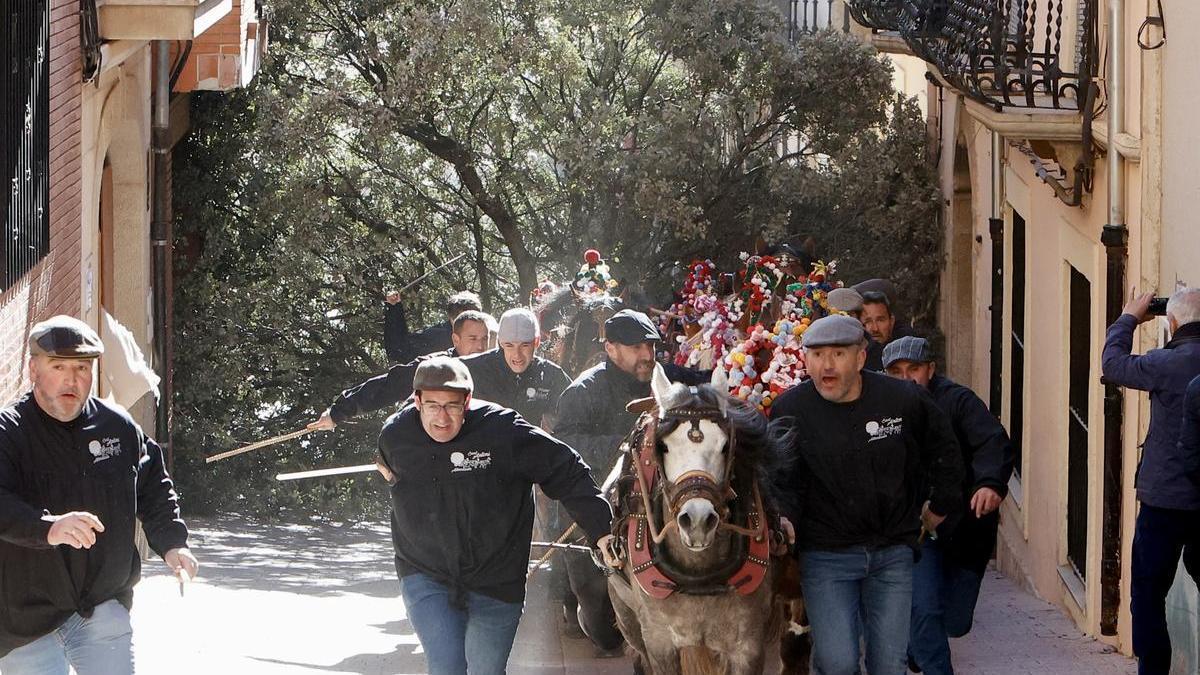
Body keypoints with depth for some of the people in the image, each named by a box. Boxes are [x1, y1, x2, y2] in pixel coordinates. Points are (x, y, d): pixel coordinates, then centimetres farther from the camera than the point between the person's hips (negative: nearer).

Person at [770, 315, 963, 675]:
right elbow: (783, 482, -4)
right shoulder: (789, 410, -8)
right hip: (826, 555, -2)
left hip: (892, 553, 2)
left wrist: (941, 506, 16)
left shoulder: (903, 399, -4)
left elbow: (944, 451, 13)